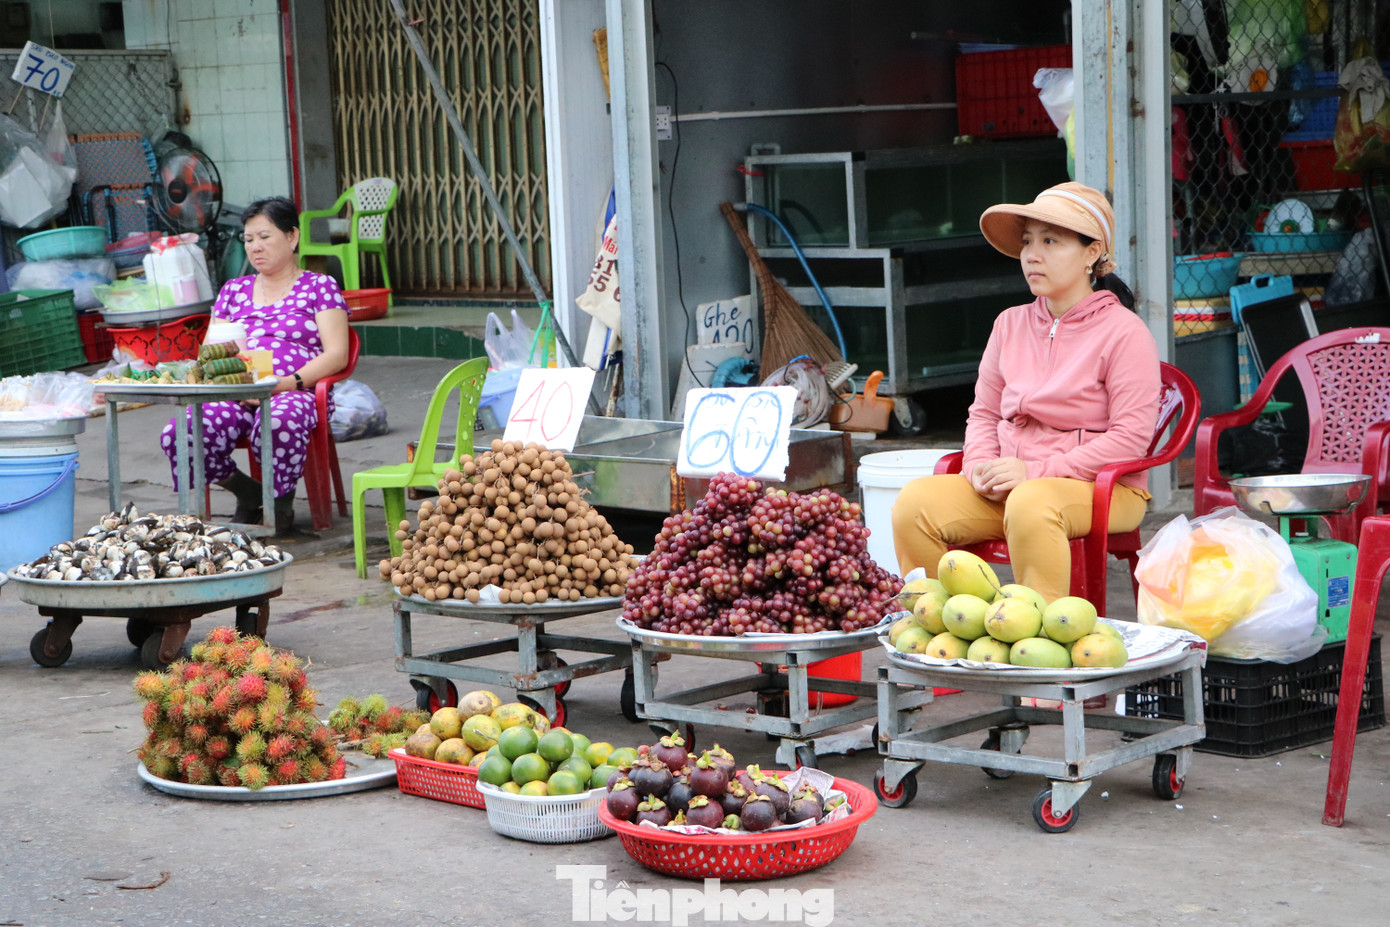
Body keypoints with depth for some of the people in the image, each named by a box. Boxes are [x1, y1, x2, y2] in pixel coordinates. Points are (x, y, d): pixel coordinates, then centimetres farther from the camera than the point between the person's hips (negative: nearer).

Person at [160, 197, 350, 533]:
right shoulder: (234, 290, 26)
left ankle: (281, 502, -9)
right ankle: (248, 493, -1)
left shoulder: (319, 287, 13)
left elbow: (336, 355, 1)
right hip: (233, 396, 4)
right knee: (178, 432, -28)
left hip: (295, 392, -4)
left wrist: (286, 383, -14)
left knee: (278, 424, -42)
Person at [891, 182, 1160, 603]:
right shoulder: (1010, 324, 14)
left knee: (1032, 503, -39)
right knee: (916, 502, -19)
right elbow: (983, 412, 19)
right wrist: (981, 465, -5)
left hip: (1102, 489, -5)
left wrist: (1036, 472, -18)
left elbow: (1130, 439, -12)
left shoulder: (1124, 332, -5)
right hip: (1009, 485, 6)